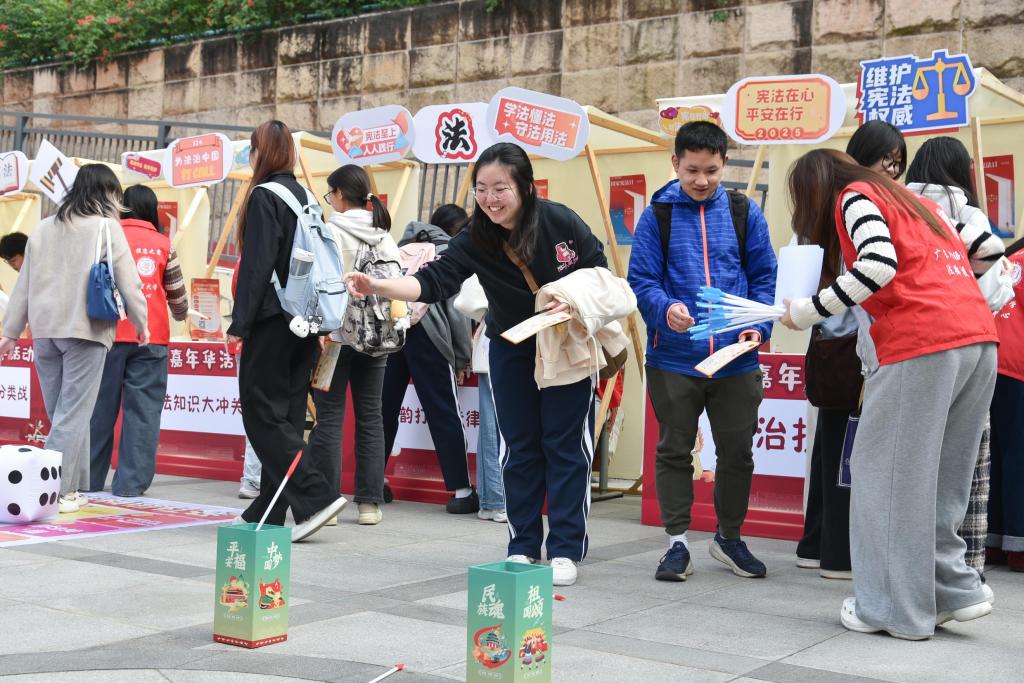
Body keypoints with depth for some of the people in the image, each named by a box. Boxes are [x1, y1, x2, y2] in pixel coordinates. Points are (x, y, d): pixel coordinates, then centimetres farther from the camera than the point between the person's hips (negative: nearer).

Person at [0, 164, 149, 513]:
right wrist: (141, 323, 11)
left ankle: (72, 487, 15)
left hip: (44, 330, 6)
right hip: (86, 329, -6)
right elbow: (128, 281, -1)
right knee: (73, 413, -4)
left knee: (61, 412, 11)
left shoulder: (43, 228, 15)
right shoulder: (107, 226, -1)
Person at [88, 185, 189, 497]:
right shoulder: (163, 244, 5)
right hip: (151, 339, -1)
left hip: (111, 334, 1)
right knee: (142, 413, 1)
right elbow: (177, 293, 11)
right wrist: (181, 314, 31)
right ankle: (130, 488, -3)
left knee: (101, 410, 9)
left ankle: (90, 483, 16)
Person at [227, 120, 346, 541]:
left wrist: (240, 322, -14)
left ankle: (315, 498, -13)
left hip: (273, 319, -8)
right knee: (287, 412, 9)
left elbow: (257, 264, -16)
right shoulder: (305, 197, 14)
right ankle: (270, 511, 14)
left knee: (262, 412, -4)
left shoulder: (264, 196, -9)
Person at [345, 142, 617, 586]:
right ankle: (522, 548, 16)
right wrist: (378, 286, -43)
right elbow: (433, 281, -27)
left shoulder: (560, 222, -21)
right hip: (512, 349, 2)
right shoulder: (475, 240, -17)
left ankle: (565, 551, 6)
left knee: (565, 443, -1)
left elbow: (599, 269, -8)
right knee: (520, 446, 6)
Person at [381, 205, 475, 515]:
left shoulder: (406, 245, 26)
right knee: (445, 413, -1)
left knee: (385, 408, 12)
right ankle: (462, 490, 1)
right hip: (424, 332, -5)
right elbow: (456, 309, 2)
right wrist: (463, 358, 6)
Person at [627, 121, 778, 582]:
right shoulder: (657, 216, -1)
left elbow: (764, 277, 6)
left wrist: (759, 325, -10)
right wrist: (665, 308, -25)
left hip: (736, 360, 2)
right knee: (674, 451, 9)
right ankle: (677, 541, 22)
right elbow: (642, 281, -5)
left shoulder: (744, 213, 4)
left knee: (737, 452, 12)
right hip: (673, 359, -2)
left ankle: (729, 537, 32)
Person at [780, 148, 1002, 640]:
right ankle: (954, 590, 13)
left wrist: (806, 312, -6)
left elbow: (879, 265, -14)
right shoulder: (911, 198, 27)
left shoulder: (854, 196, 5)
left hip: (922, 341, -8)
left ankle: (897, 608, 4)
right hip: (978, 339, 8)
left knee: (888, 470, 0)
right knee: (940, 475, 15)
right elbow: (989, 249, 27)